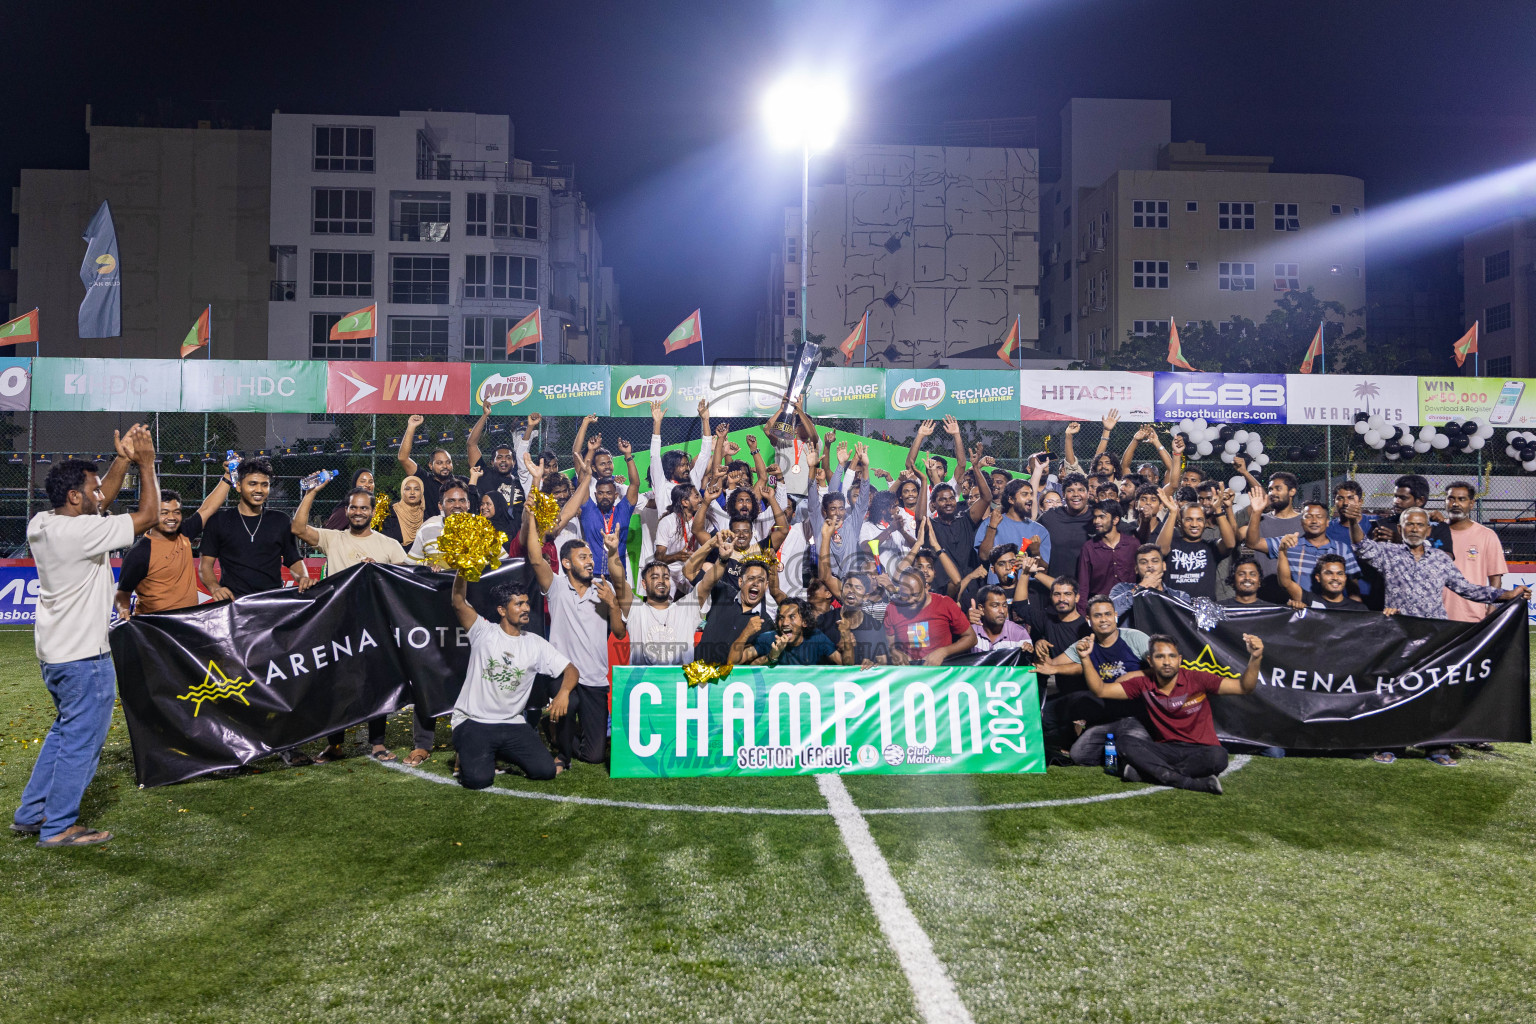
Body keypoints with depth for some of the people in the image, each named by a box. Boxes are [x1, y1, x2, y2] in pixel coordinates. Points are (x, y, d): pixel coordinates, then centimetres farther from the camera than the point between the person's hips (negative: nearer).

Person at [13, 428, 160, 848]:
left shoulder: (41, 524, 4)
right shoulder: (82, 531, -22)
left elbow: (100, 500, 17)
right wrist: (146, 464, -9)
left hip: (53, 651, 10)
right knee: (82, 739, 3)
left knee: (65, 730, 23)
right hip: (84, 656, -10)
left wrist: (122, 460, 9)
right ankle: (58, 827, 12)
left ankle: (30, 814, 30)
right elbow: (148, 516, -17)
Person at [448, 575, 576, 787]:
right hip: (473, 723, -3)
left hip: (512, 725, 4)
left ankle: (502, 753, 18)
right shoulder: (484, 632, -2)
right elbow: (459, 602, -17)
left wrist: (563, 692, -21)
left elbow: (571, 670, 1)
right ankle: (470, 755, 13)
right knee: (478, 779, -25)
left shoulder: (535, 644, 5)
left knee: (546, 770, -13)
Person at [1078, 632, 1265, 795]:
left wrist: (1255, 658, -24)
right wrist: (1086, 658, -11)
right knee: (1124, 741, -25)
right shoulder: (1144, 685, 2)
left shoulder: (1197, 680, -4)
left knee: (1217, 756, -36)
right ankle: (1190, 783, -34)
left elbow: (1243, 687, -7)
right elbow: (1101, 690, 1)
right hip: (1164, 751, 2)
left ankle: (1145, 771, -29)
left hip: (1198, 751, -2)